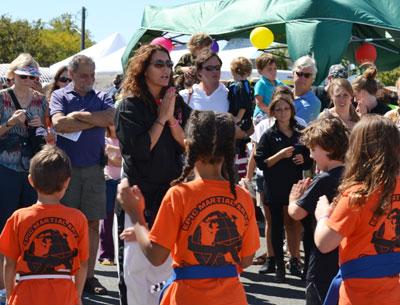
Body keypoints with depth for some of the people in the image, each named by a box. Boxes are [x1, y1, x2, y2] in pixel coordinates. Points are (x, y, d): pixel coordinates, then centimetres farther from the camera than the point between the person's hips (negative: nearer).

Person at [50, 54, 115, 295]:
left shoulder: (102, 97, 12)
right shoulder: (60, 96, 5)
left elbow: (111, 118, -9)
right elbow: (59, 124, -13)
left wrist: (79, 115, -8)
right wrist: (95, 121, -8)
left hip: (94, 167, 2)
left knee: (93, 223, 3)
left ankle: (89, 276, 9)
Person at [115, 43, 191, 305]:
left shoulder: (178, 104, 8)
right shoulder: (130, 106, -5)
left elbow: (187, 145, 0)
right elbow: (138, 149, -15)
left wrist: (172, 118, -12)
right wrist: (161, 118, -12)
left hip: (170, 191, 4)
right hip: (139, 193, -4)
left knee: (165, 263, 9)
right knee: (135, 265, -5)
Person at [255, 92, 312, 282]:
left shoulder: (300, 133, 8)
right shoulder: (269, 135, -1)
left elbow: (310, 161, 17)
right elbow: (261, 162, -7)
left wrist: (304, 159, -5)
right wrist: (280, 155, -18)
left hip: (295, 185, 2)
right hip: (275, 187, -2)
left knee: (294, 224, 3)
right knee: (277, 226, 3)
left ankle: (295, 262, 15)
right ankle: (279, 266, 9)